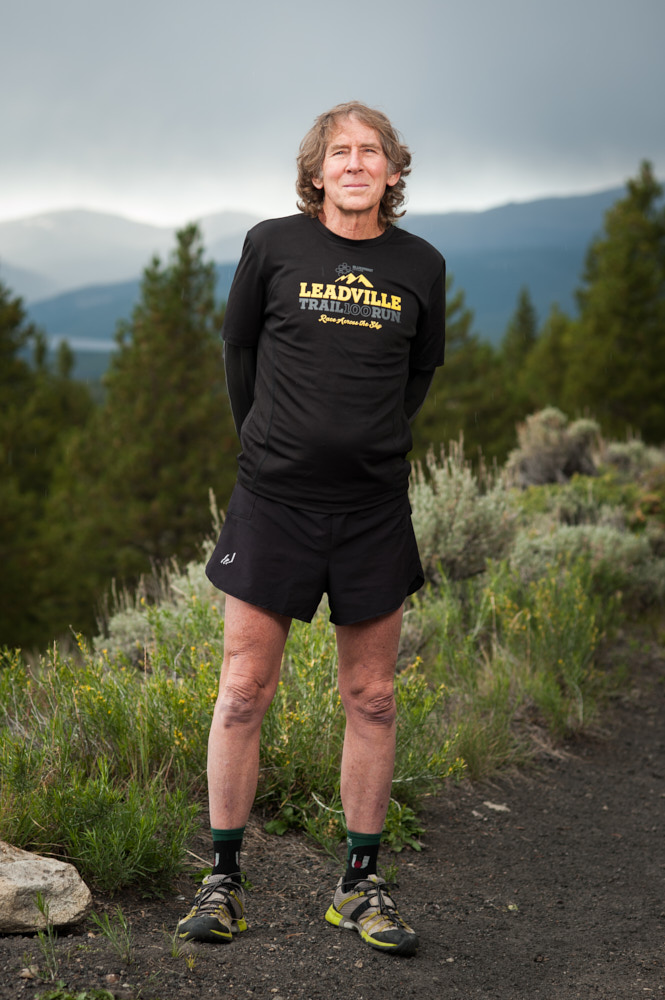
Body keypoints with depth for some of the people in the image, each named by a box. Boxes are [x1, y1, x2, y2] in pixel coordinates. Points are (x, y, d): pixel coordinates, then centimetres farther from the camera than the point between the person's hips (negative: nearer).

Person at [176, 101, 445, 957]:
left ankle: (359, 885, 19)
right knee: (244, 690, 0)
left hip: (374, 505, 2)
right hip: (274, 499, -2)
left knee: (370, 699, 6)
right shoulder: (273, 244, -1)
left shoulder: (421, 265, 3)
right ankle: (223, 878, 14)